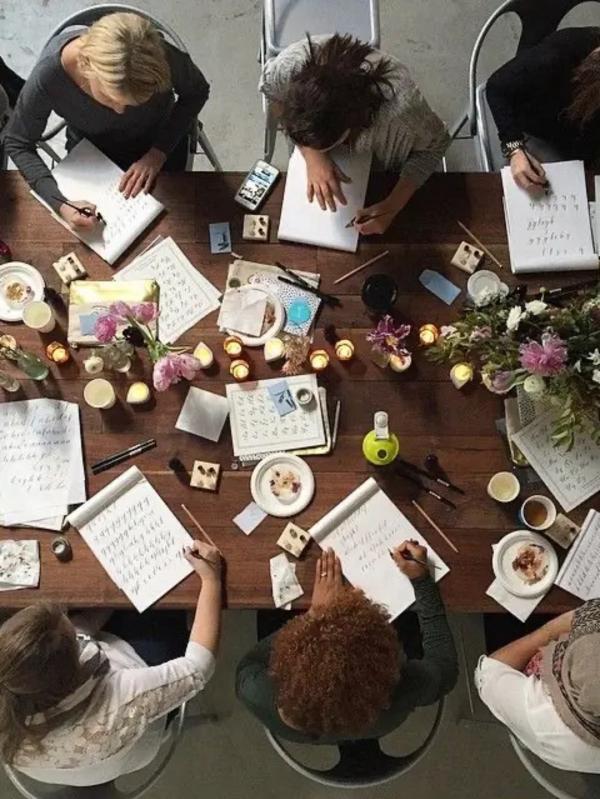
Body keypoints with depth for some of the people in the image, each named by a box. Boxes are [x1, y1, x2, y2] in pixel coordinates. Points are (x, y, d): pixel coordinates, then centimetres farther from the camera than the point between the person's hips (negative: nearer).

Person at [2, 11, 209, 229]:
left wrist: (159, 153, -25)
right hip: (90, 149, 0)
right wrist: (60, 202, -34)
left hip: (160, 140, 0)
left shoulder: (161, 57, -38)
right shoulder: (48, 76, -36)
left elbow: (196, 92, -15)